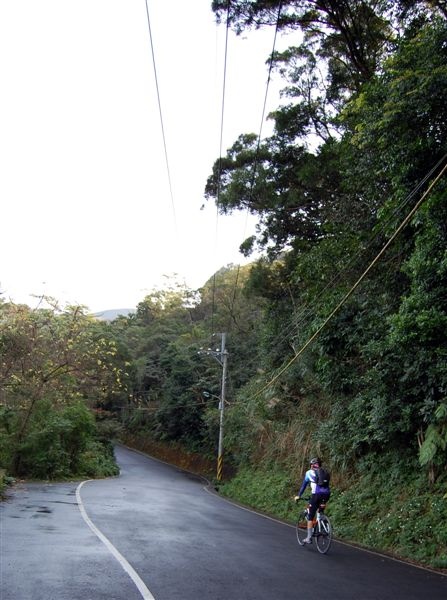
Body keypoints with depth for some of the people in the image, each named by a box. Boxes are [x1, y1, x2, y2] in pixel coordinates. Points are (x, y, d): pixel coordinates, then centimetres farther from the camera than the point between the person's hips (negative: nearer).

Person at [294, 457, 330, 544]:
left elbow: (303, 485, 19)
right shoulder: (325, 472, 24)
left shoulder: (309, 472, 14)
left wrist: (298, 496, 28)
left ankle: (309, 538, 7)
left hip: (317, 494, -4)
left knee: (310, 517, 8)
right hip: (326, 494, 4)